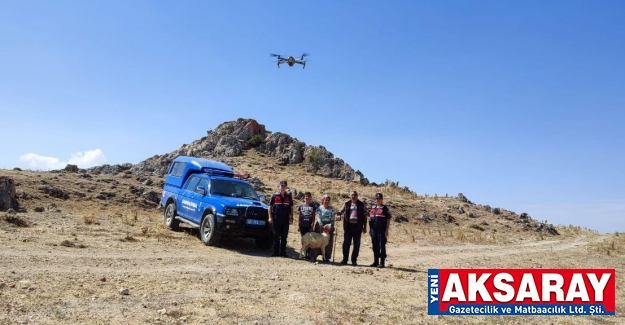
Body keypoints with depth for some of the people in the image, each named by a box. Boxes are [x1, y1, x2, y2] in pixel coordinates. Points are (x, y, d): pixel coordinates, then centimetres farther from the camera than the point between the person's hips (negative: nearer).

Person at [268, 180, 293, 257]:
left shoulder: (289, 196, 10)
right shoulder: (274, 196, 4)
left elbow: (291, 208, 12)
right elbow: (270, 207, 3)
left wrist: (291, 218, 5)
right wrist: (270, 217, -5)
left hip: (286, 218, 2)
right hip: (276, 218, -2)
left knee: (284, 236, 5)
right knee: (276, 236, 3)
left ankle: (283, 252, 11)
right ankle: (276, 252, 8)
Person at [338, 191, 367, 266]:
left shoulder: (361, 204, 4)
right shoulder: (346, 204, 6)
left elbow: (364, 216, 6)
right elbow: (341, 211, 12)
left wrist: (364, 227, 3)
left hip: (357, 226, 0)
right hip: (348, 226, 1)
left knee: (356, 244, 4)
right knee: (346, 243, 2)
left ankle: (354, 260, 12)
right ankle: (345, 259, 12)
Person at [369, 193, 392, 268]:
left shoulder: (385, 208, -1)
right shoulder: (372, 208, 15)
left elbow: (388, 219, -5)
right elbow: (370, 219, 20)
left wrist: (387, 230, -11)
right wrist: (369, 228, 14)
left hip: (382, 231, -5)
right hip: (373, 230, 6)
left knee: (382, 246, -3)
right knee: (375, 246, 10)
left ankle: (382, 262, 2)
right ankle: (376, 262, 19)